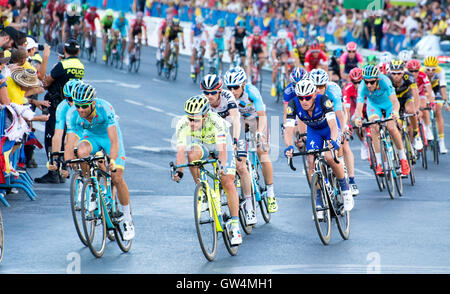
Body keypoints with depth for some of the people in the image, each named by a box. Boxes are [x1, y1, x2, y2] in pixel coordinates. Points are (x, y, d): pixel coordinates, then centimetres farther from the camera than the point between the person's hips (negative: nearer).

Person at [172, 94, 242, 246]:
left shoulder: (216, 121, -39)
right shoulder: (183, 124, -31)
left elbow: (222, 150, -45)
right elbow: (181, 150, -33)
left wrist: (222, 167, -61)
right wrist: (179, 171, -48)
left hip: (221, 143, -2)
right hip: (201, 144, 3)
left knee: (228, 183, -14)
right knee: (192, 154, -33)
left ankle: (235, 225, -6)